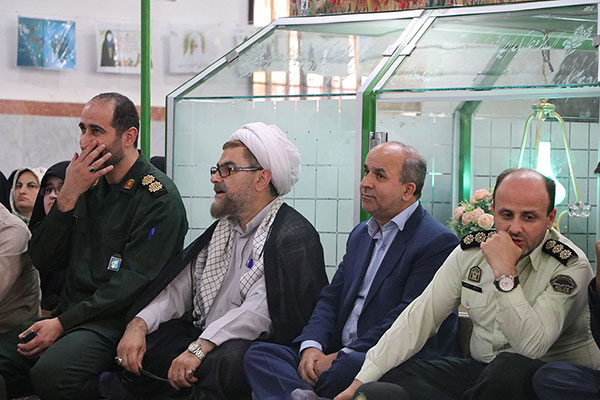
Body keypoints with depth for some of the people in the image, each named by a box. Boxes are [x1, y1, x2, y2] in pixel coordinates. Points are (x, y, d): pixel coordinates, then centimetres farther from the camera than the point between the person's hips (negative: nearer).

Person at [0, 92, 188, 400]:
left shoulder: (159, 198, -7)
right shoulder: (89, 185, 14)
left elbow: (132, 283, -14)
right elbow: (41, 260, 9)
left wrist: (63, 323, -17)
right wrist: (68, 196, -4)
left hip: (116, 321, -6)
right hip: (68, 314, 6)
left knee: (51, 372, -32)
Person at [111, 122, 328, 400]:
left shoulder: (294, 236, -9)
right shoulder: (222, 230, 19)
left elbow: (260, 310, -23)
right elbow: (180, 288, 12)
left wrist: (199, 348, -30)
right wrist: (139, 324, -6)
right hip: (204, 340, 8)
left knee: (225, 361, -38)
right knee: (135, 348, -9)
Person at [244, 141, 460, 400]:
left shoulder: (439, 242, -7)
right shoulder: (361, 234, 22)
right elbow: (331, 298, 15)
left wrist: (344, 356, -18)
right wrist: (311, 346, -5)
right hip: (341, 354, 8)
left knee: (346, 367, -42)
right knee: (259, 354, -13)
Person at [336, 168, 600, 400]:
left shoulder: (570, 265, -13)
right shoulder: (472, 249, 2)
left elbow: (532, 347, -26)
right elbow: (420, 315, -1)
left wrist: (505, 273, -29)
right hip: (482, 369, 5)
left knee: (511, 367, -39)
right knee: (391, 377, -15)